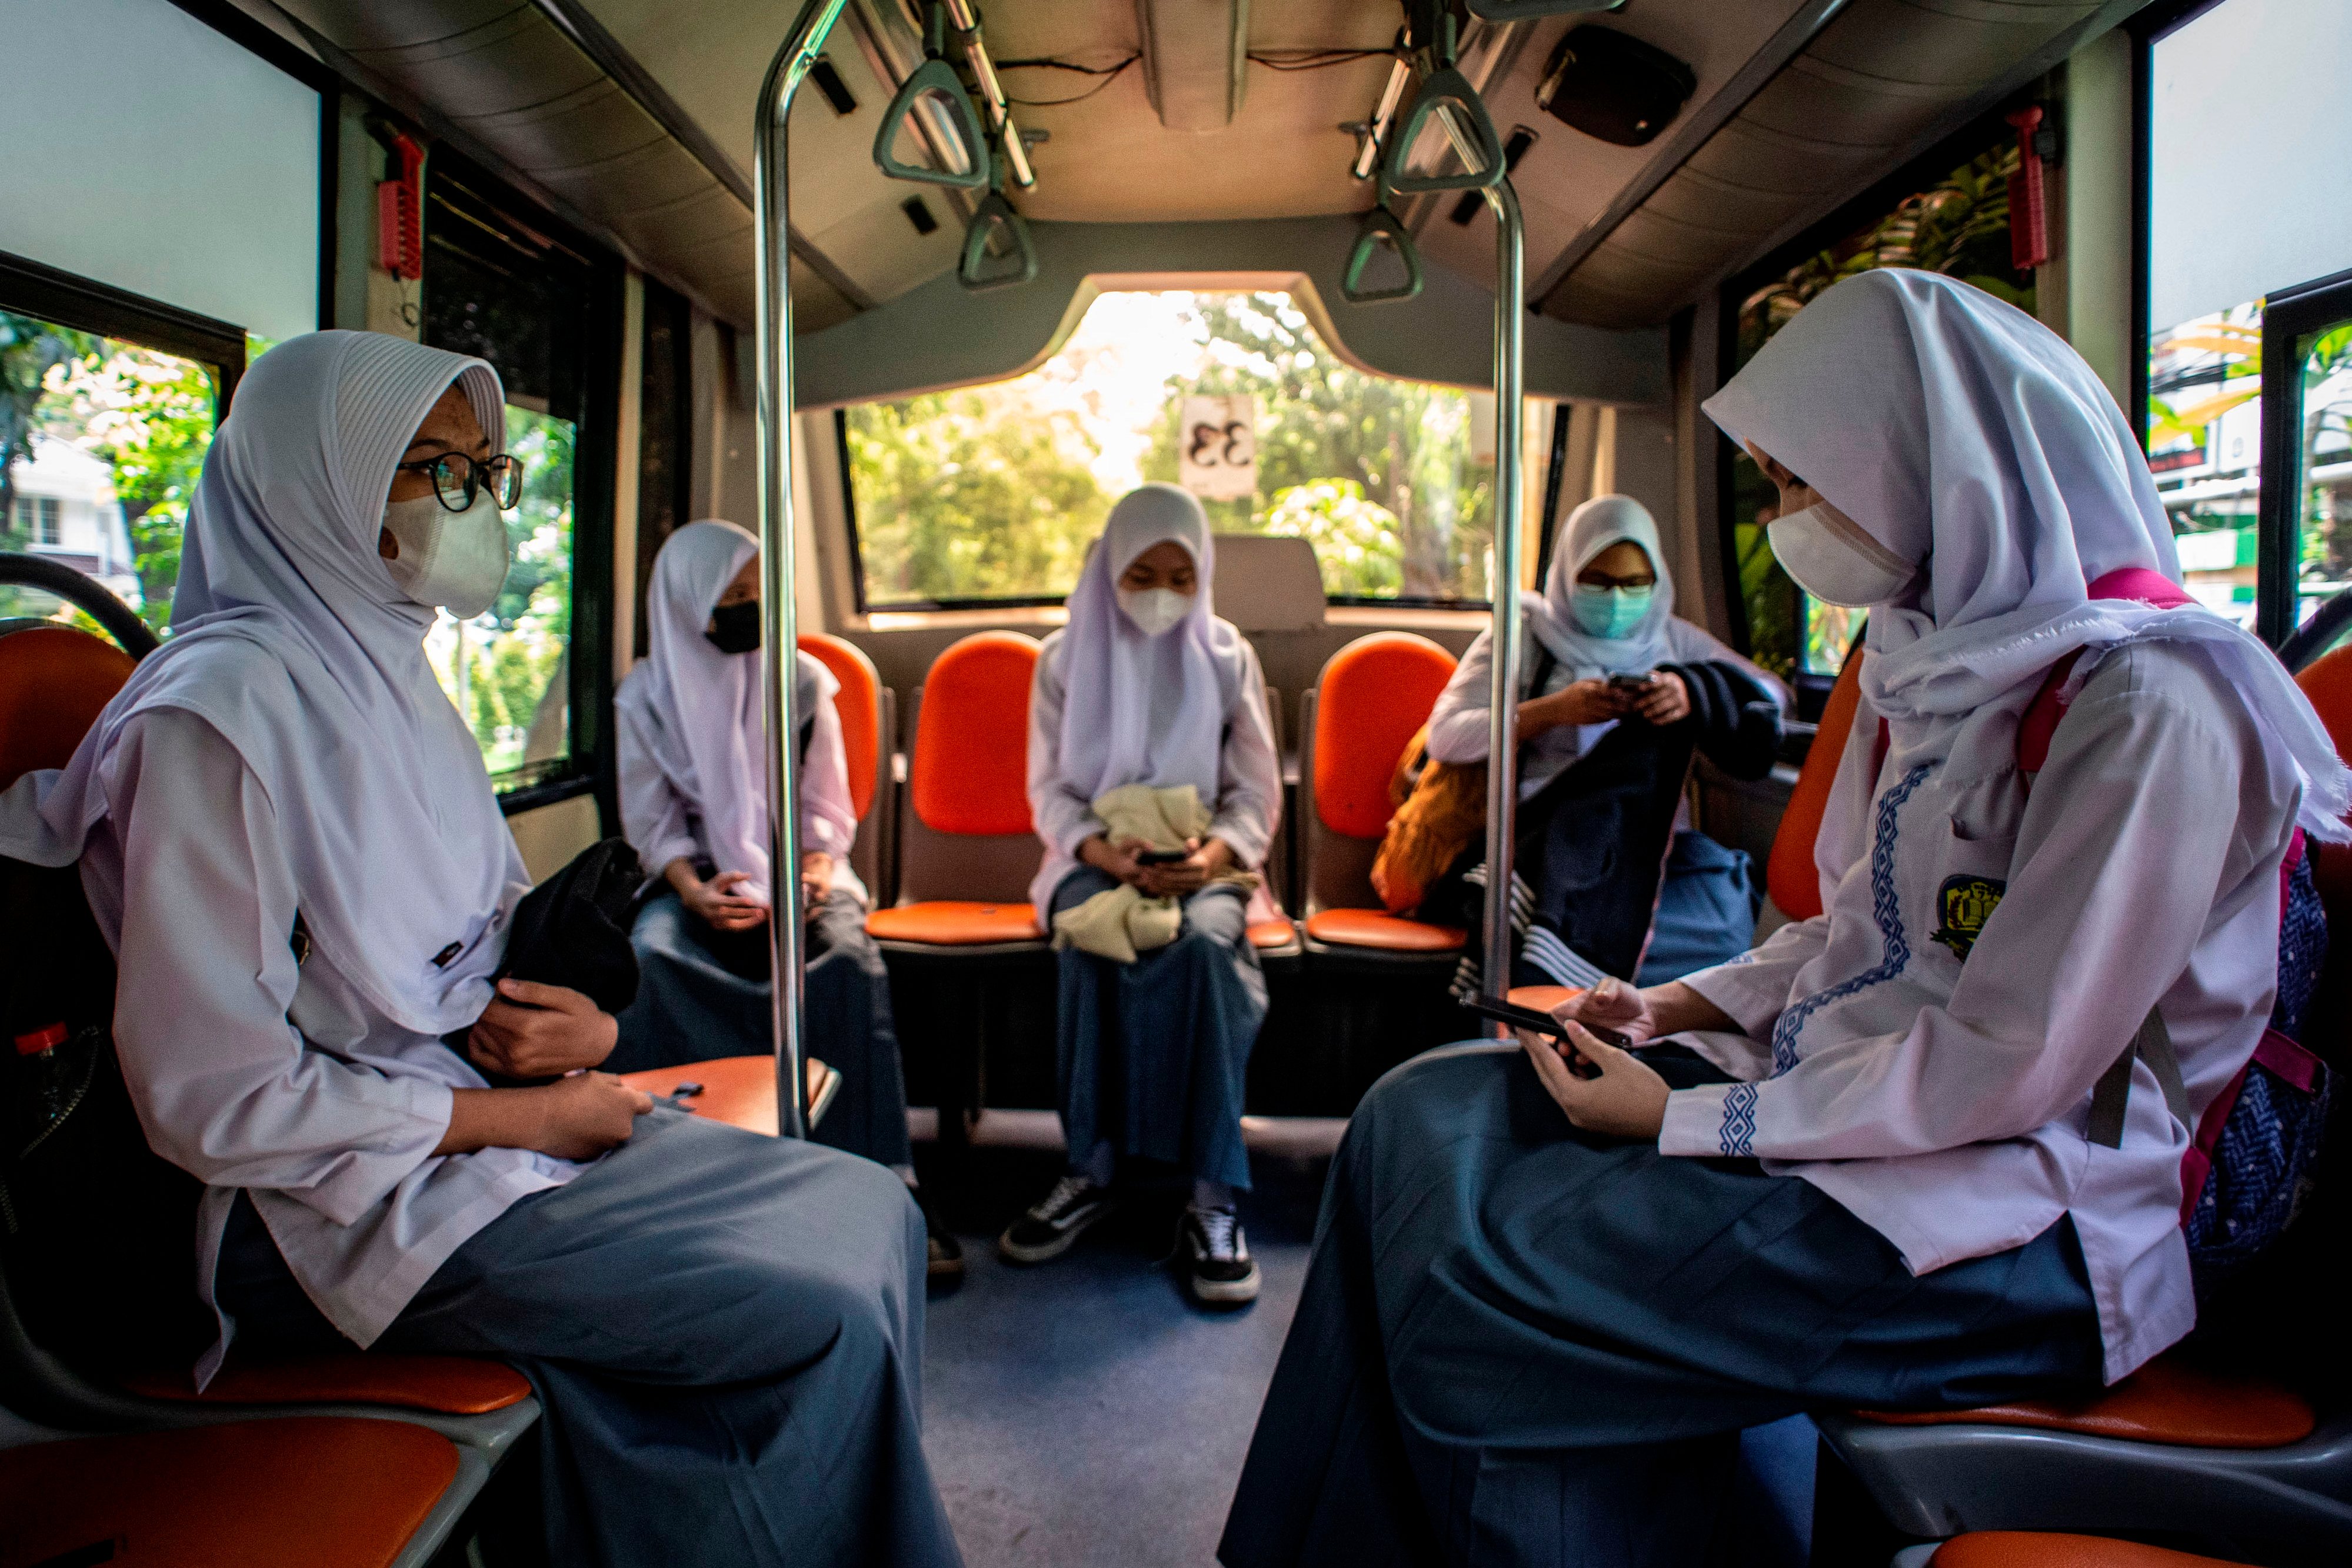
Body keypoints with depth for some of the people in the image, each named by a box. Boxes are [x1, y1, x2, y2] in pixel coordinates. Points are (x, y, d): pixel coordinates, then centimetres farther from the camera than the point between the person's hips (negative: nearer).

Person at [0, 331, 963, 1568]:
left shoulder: (395, 678, 11)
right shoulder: (218, 711, -18)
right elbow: (213, 1101, -20)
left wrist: (575, 1021, -5)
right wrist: (530, 1113, -14)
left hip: (498, 1113, 9)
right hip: (357, 1200, -9)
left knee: (875, 1212, 1)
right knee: (822, 1322, -17)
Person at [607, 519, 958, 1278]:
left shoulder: (804, 679, 5)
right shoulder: (647, 695, 5)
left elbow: (827, 808, 5)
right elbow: (649, 821, 3)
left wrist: (815, 872, -15)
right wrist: (694, 889, -16)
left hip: (798, 871, -1)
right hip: (699, 879, 1)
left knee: (851, 960, -33)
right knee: (647, 954, -34)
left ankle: (888, 1183, -31)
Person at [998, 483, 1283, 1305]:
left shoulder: (1228, 658, 8)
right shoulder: (1066, 659, 9)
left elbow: (1256, 792, 5)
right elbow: (1049, 788, 4)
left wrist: (1214, 854, -17)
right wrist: (1105, 850, -17)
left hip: (1204, 862, 0)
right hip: (1096, 858, 1)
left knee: (1206, 941, -35)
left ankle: (1212, 1196, -30)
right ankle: (1092, 1171, -24)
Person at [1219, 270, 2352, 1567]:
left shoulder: (2144, 703, -19)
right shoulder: (1941, 655, 9)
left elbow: (2012, 1067, -21)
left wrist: (1692, 1121, -16)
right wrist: (1685, 1007, 3)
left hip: (2018, 1204, -8)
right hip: (1835, 1094, 9)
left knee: (1488, 1291, -22)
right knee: (1421, 1117, -1)